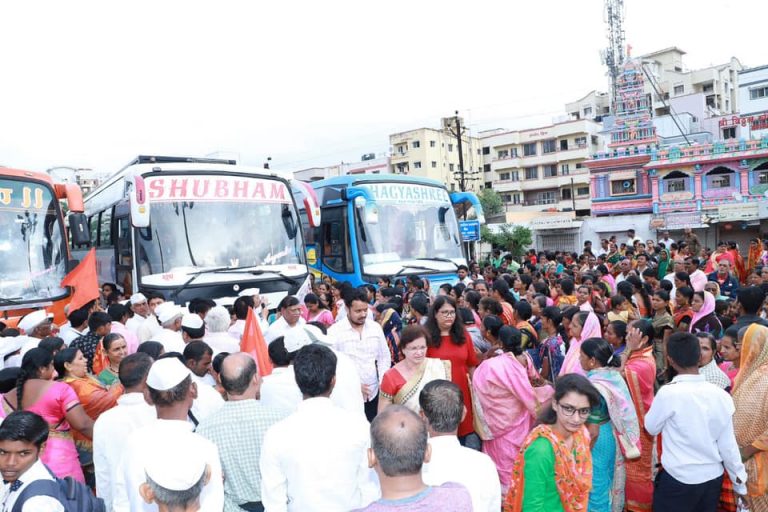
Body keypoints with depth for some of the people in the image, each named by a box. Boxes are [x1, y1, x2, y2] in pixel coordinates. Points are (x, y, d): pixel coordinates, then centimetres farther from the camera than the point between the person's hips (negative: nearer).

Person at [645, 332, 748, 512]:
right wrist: (741, 485, 13)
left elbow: (651, 428, -5)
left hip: (678, 480, -5)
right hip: (714, 478, 5)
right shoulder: (722, 395, -7)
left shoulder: (668, 392, -21)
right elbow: (728, 445, 0)